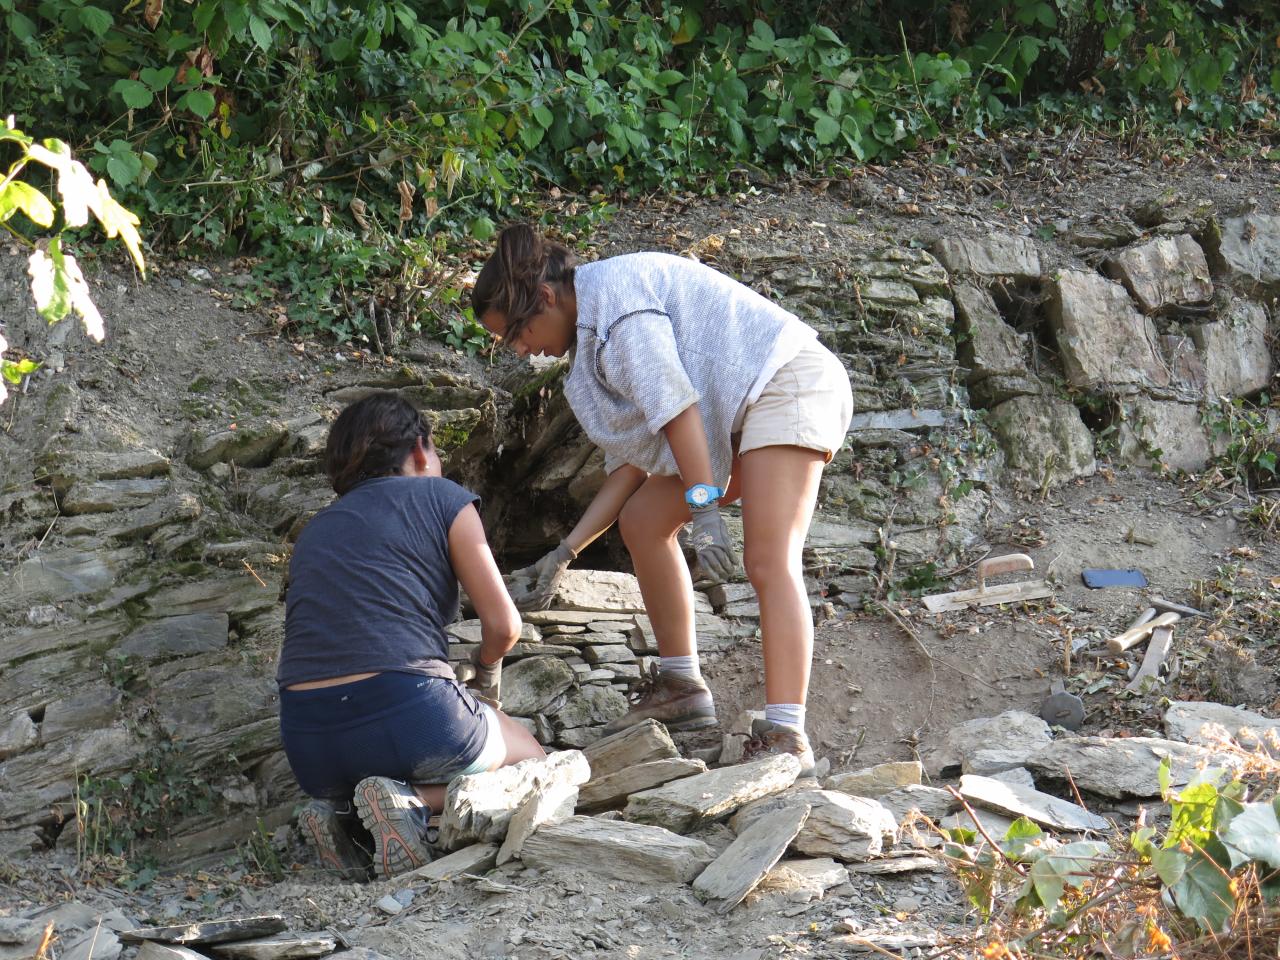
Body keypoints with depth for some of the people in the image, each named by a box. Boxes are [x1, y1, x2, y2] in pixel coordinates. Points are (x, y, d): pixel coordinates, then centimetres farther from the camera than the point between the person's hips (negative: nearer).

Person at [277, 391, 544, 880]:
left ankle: (341, 812, 4)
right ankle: (414, 801, -5)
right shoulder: (440, 497, 8)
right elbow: (503, 625, 4)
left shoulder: (316, 529, 23)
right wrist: (487, 669, 29)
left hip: (309, 747, 6)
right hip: (409, 717, -6)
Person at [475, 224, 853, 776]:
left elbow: (673, 401, -22)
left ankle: (786, 736, -29)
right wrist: (564, 554, 13)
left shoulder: (613, 289, -12)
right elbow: (634, 459, 15)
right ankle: (681, 688, 14)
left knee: (770, 563, -21)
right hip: (738, 417, 10)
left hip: (786, 383, -10)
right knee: (641, 522, 11)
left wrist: (705, 509, -28)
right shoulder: (595, 337, 17)